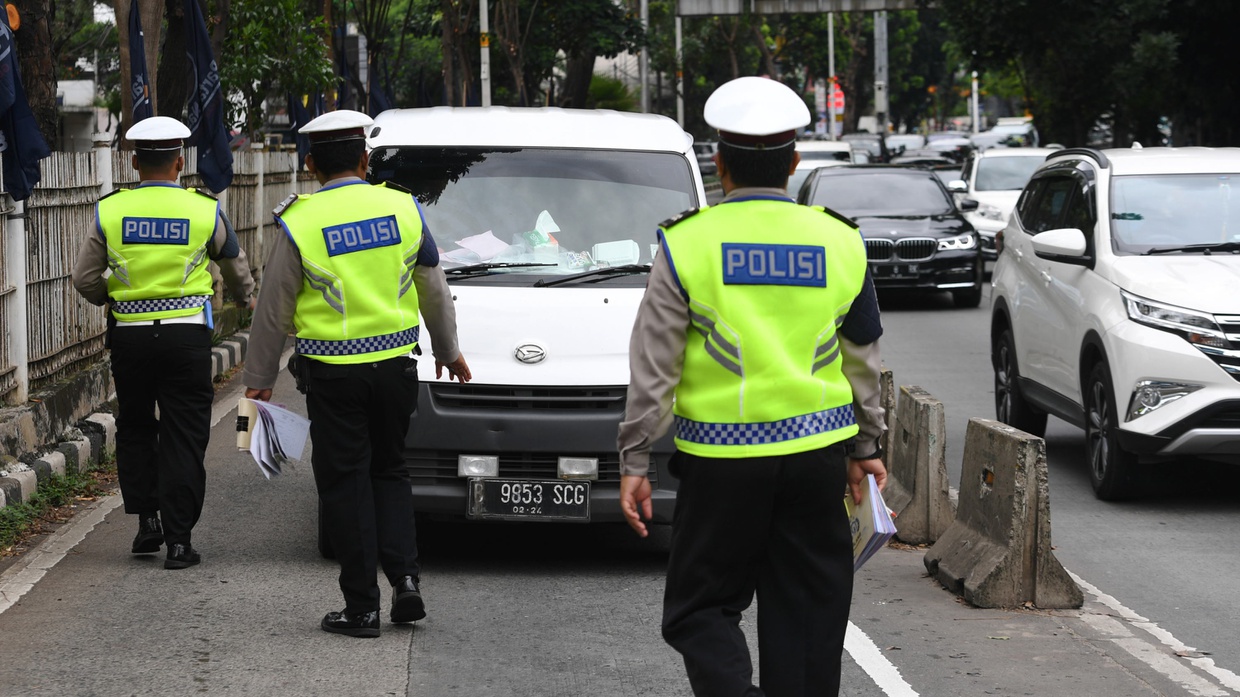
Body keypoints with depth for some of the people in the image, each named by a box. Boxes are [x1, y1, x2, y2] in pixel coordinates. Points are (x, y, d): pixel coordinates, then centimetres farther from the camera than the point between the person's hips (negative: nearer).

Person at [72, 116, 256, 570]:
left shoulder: (110, 210, -2)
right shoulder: (205, 210, -2)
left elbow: (85, 279, 2)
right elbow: (236, 266, 14)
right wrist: (245, 299, 36)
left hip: (130, 333, 1)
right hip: (187, 335, -1)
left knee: (134, 429, 19)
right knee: (183, 438, 3)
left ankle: (146, 519, 11)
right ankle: (178, 539, 0)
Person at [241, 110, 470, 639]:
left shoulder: (299, 223, -8)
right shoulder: (403, 208, 1)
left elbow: (274, 310, -2)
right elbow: (434, 291, 12)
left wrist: (259, 378, 9)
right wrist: (448, 350, 27)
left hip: (333, 373, -3)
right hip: (395, 364, 3)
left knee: (345, 481, 4)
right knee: (388, 472, 18)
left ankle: (361, 605, 5)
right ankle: (405, 578, 3)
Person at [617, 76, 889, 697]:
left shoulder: (687, 244, -5)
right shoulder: (840, 243, 4)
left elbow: (653, 369, -5)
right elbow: (863, 362, 12)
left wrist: (633, 462, 1)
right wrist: (866, 447, 23)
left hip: (721, 458, -3)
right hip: (817, 455, 3)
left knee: (699, 609, 6)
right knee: (806, 615, 10)